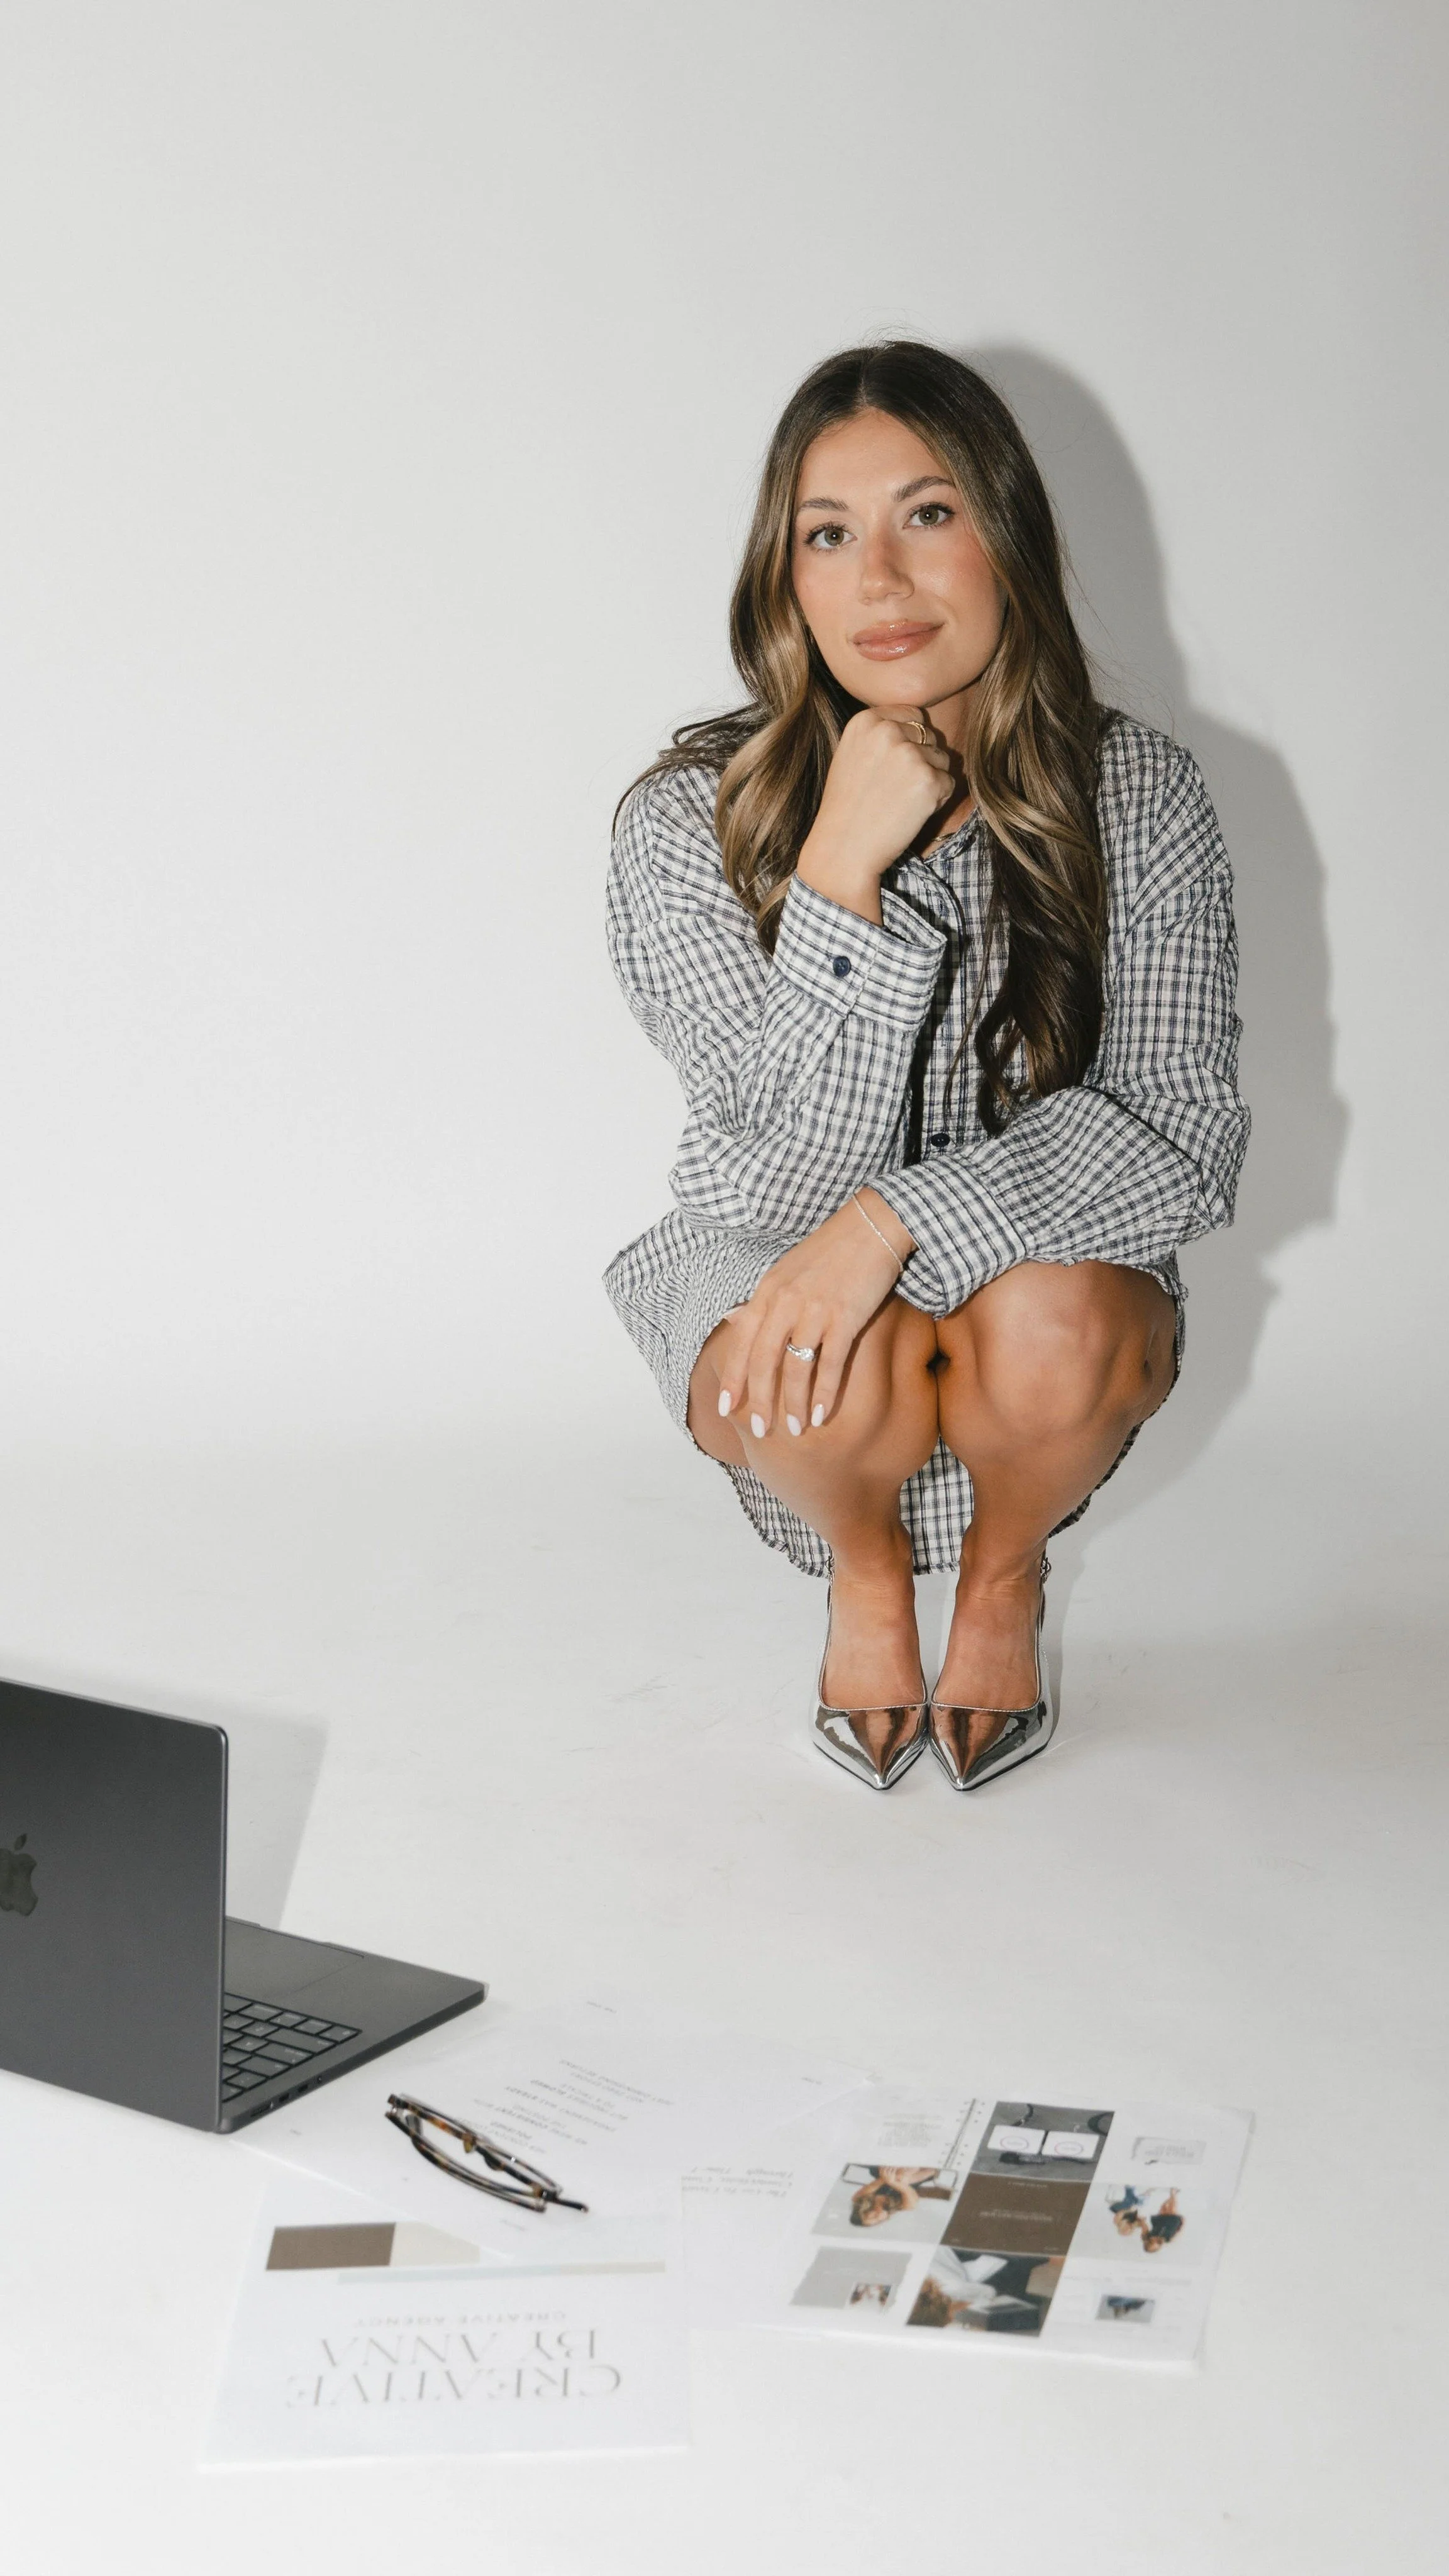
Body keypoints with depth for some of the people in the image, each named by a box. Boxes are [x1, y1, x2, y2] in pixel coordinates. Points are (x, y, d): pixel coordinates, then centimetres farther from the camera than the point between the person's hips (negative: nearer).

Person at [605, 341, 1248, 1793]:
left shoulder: (1138, 801, -13)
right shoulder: (689, 823, -15)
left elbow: (1184, 1137, -19)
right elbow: (797, 1177, -21)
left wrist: (903, 1216, -33)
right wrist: (842, 876, -33)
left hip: (1043, 1258, 1)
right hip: (778, 1266, -1)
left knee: (1059, 1329, -34)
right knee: (834, 1380, -35)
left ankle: (1006, 1573, 4)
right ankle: (864, 1564, 5)